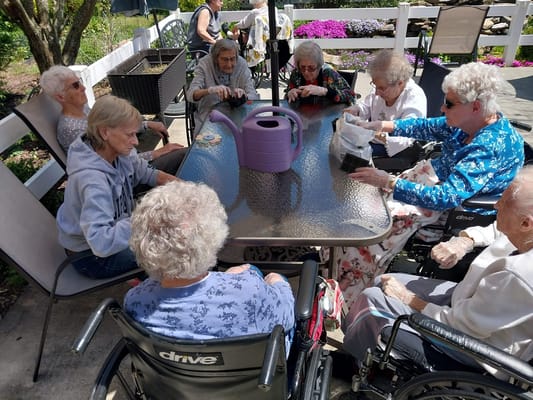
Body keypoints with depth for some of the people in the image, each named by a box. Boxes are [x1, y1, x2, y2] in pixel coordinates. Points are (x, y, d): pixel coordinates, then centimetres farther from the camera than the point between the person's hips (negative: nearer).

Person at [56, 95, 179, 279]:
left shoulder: (117, 152, -14)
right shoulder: (92, 179, -35)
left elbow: (141, 171, 6)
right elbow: (101, 243, -43)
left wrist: (162, 178, -13)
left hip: (113, 227, 8)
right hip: (91, 255, -8)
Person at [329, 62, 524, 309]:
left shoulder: (493, 147, -31)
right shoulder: (470, 121, -6)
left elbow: (447, 197, -37)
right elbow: (428, 127, 7)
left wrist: (388, 182, -38)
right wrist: (381, 126, -5)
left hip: (460, 208, -9)